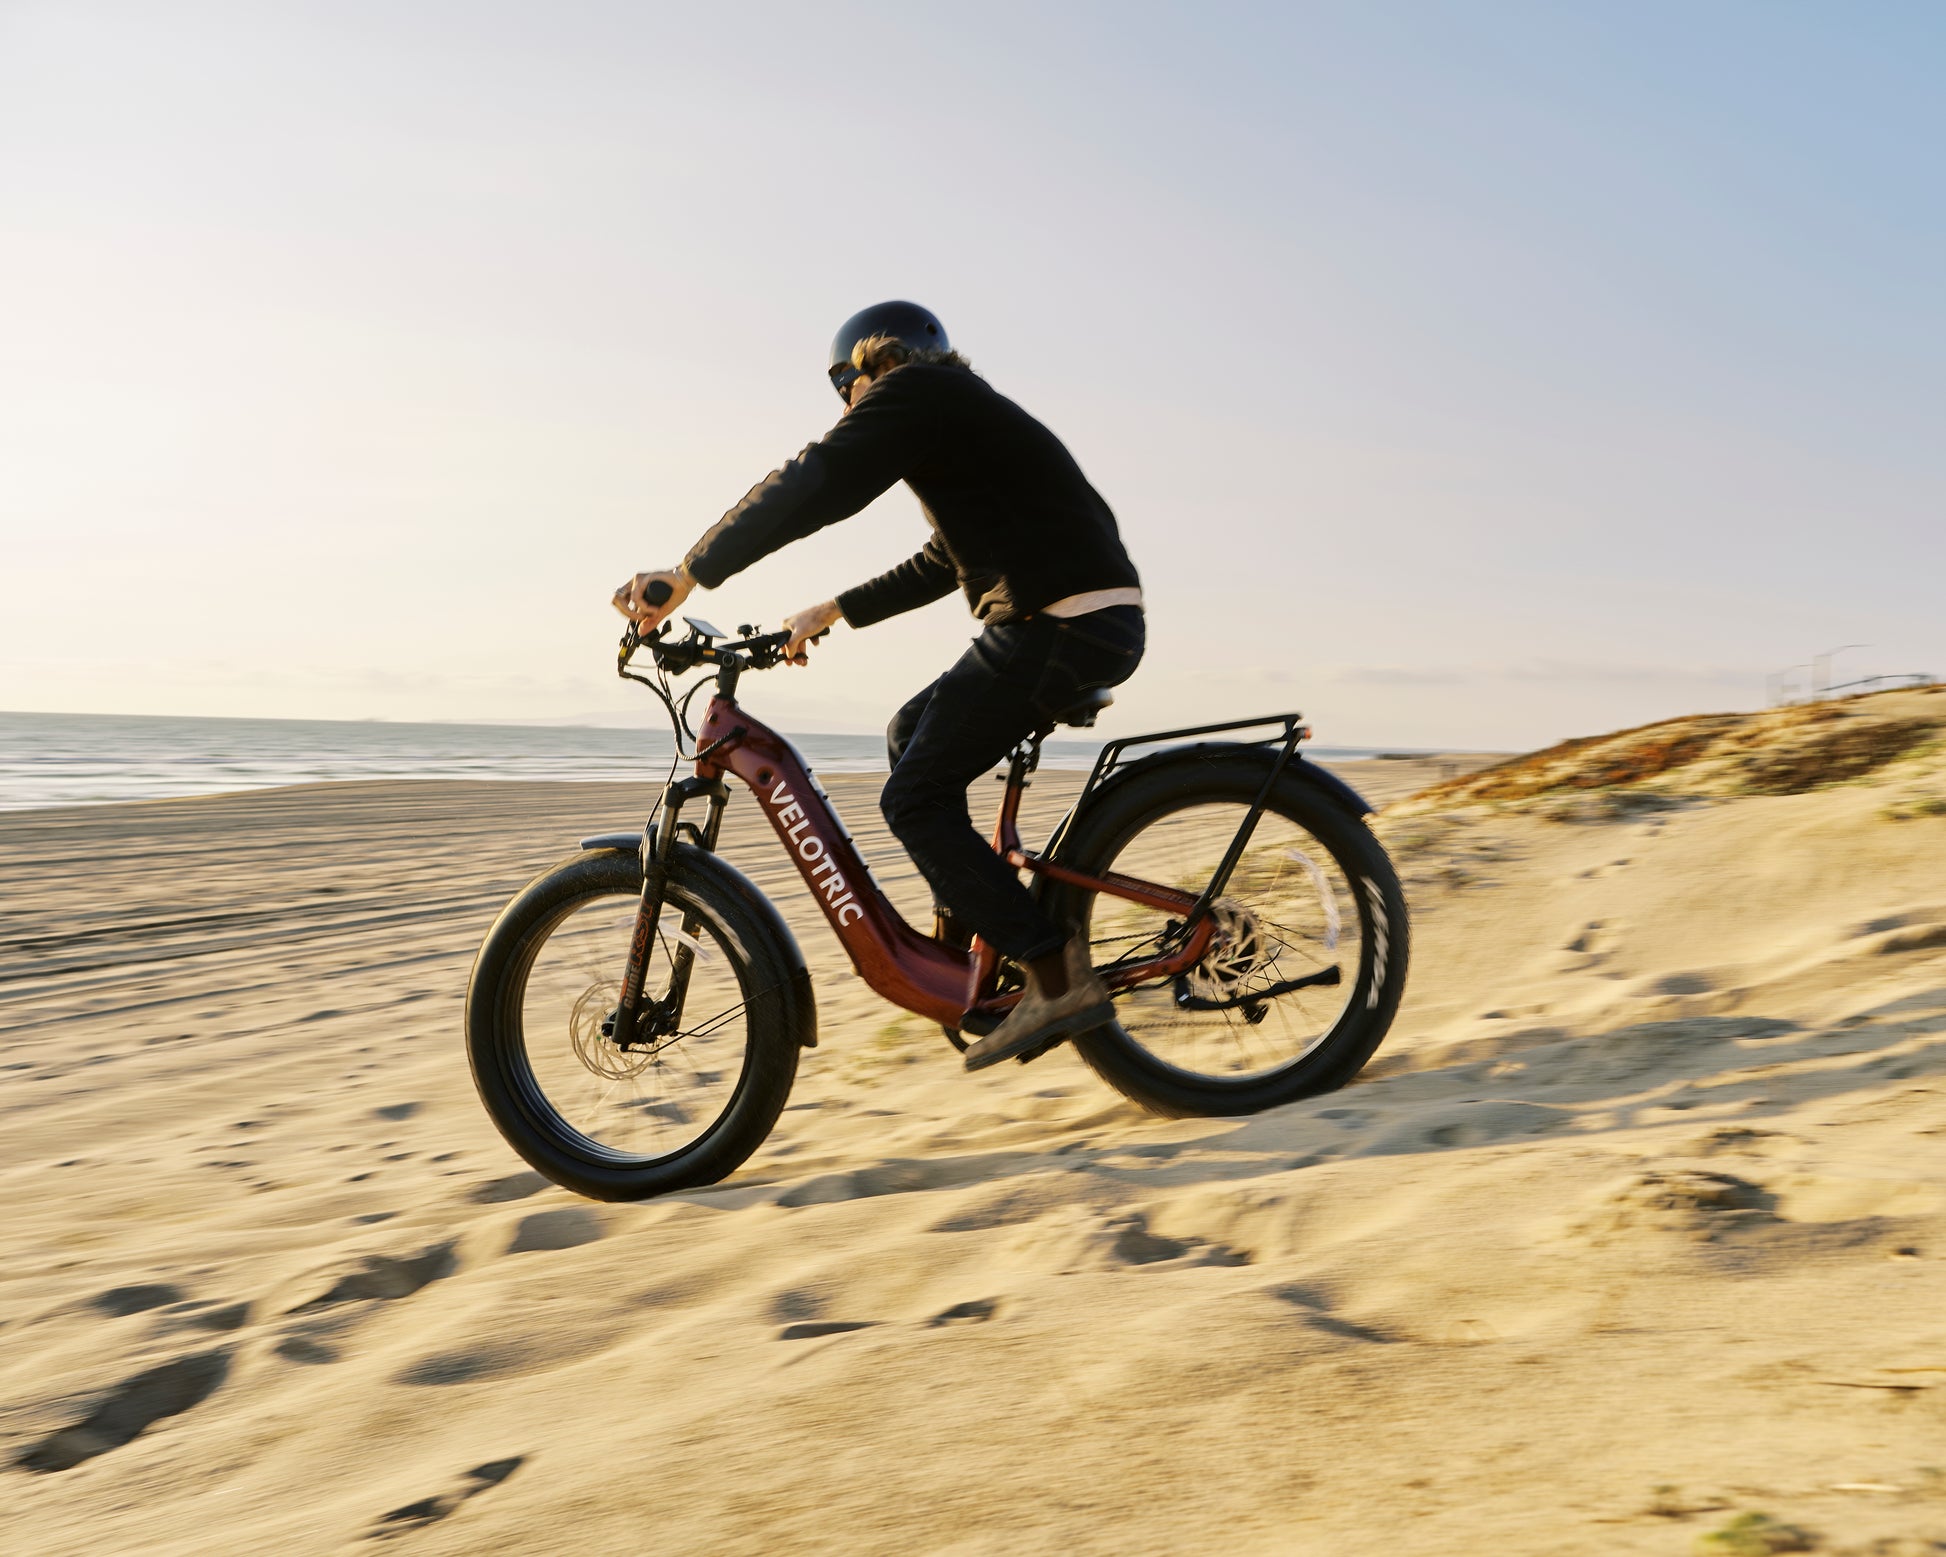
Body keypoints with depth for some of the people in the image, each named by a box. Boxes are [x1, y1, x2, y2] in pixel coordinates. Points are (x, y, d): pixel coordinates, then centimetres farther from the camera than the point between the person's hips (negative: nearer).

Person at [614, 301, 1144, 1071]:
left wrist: (688, 573, -17)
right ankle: (965, 937, 24)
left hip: (1057, 625, -10)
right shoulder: (968, 413, 29)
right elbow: (940, 567, 33)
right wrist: (831, 613, 31)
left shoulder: (913, 391, -2)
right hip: (1101, 624, 10)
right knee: (912, 736, 21)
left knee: (916, 800, -5)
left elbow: (814, 485, -17)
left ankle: (1058, 978, -8)